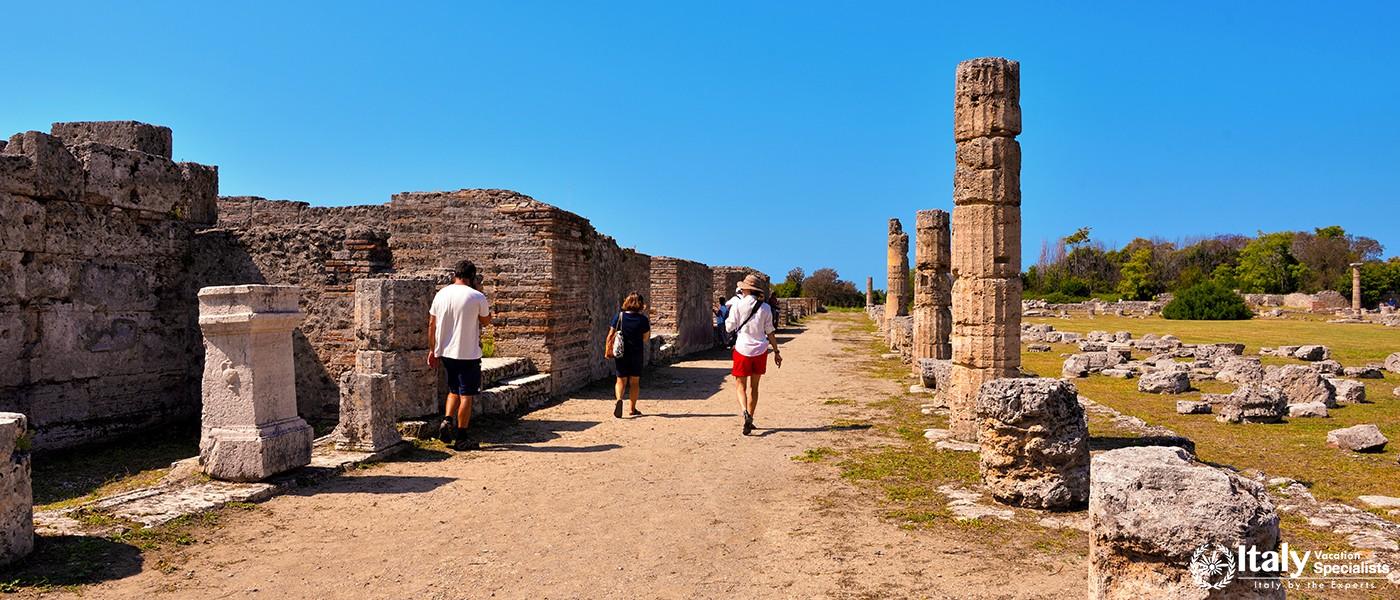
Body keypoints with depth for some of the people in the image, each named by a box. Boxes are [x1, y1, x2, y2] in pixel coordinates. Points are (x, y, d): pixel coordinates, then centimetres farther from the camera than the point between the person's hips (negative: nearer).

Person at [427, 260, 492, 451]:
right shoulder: (477, 297, -11)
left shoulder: (441, 294, 2)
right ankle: (461, 439, 7)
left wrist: (432, 350, 16)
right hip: (468, 354, -5)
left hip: (445, 352, 5)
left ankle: (447, 420, 3)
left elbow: (431, 324, 6)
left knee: (454, 390, 23)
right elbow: (486, 322, 4)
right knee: (466, 395, 4)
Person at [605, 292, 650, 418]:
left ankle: (619, 399, -18)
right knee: (634, 381, 13)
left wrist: (607, 350, 2)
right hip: (637, 354, 0)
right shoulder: (643, 319, -8)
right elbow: (646, 337, 0)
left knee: (621, 380, 9)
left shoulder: (618, 316, -6)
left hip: (620, 354, 0)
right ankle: (632, 408, 17)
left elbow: (611, 335, -6)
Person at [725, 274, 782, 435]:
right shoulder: (765, 308, 1)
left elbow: (729, 328, -4)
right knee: (753, 386, 15)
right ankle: (750, 420, 19)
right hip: (760, 350, 3)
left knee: (740, 385, 5)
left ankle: (745, 412, -20)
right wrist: (776, 351, 10)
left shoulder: (738, 304, -7)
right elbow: (770, 332, 2)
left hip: (743, 349, -3)